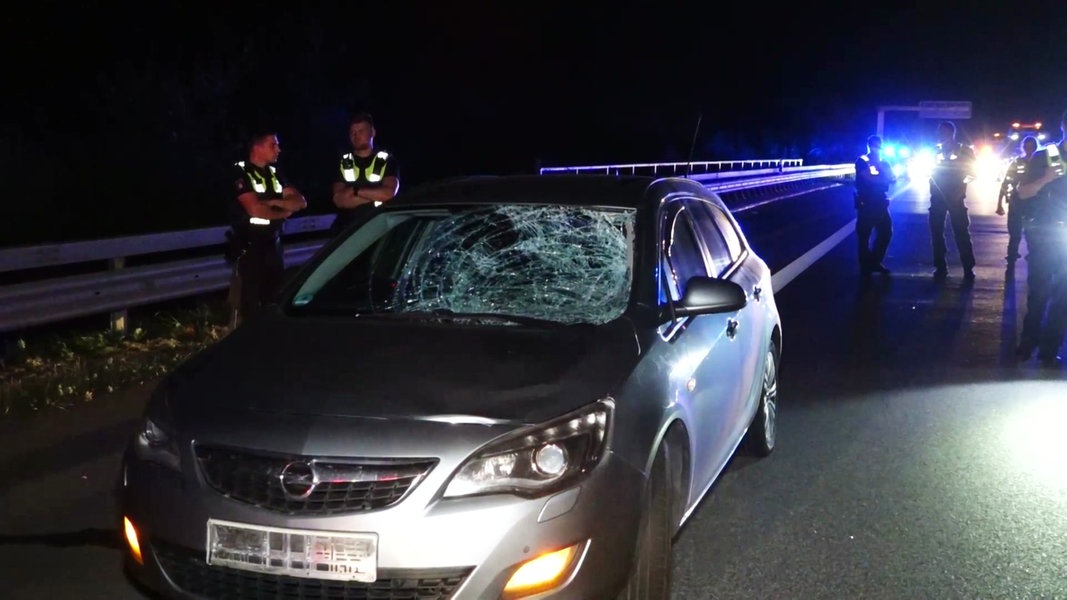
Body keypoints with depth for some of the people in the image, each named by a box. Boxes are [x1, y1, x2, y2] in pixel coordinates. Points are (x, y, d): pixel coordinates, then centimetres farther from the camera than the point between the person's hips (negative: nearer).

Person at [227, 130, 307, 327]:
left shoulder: (274, 173, 14)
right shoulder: (241, 173, -7)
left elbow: (300, 202, 8)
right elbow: (255, 210, -18)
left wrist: (274, 202, -10)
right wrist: (283, 212, -2)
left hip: (272, 245, 7)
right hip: (248, 247, -7)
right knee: (246, 306, -5)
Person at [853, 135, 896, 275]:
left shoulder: (884, 163, 15)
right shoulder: (862, 161, -3)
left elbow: (892, 179, 2)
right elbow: (869, 178, -19)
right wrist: (885, 177, -7)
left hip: (881, 204, 6)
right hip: (866, 204, -6)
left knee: (886, 232, 5)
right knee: (864, 235, -2)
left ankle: (875, 262, 18)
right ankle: (865, 266, 6)